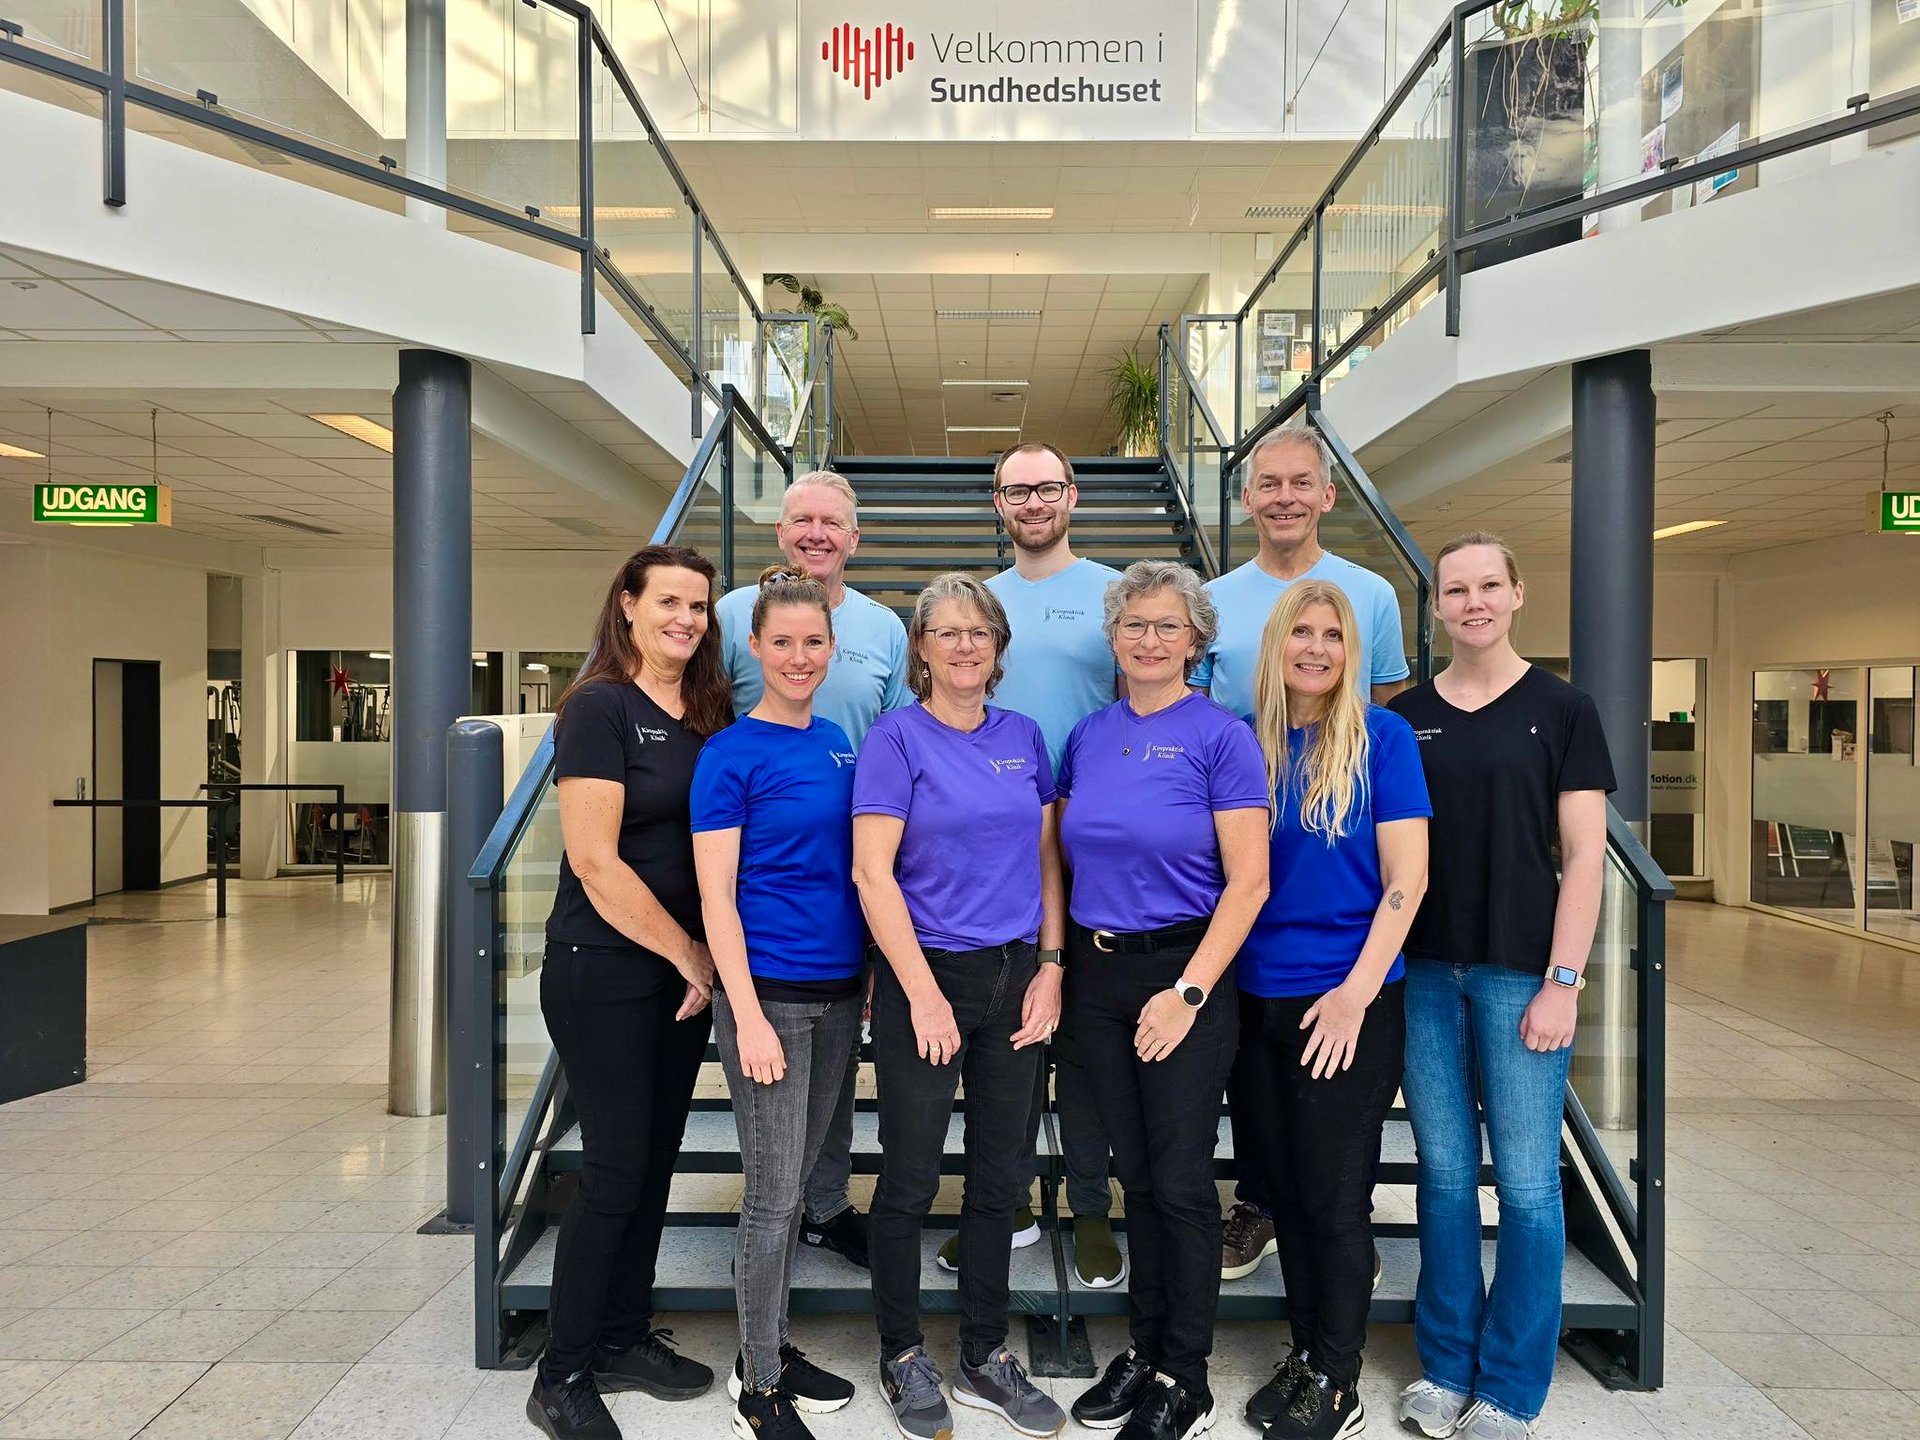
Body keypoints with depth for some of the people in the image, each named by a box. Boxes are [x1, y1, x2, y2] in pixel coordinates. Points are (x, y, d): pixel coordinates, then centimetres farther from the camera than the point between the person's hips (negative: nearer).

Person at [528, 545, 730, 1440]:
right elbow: (596, 861, -18)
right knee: (615, 1167, 0)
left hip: (684, 970, 6)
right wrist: (688, 954, -12)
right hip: (604, 971, -6)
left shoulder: (709, 713, 7)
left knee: (656, 1160, 14)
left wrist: (703, 958, 2)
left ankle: (624, 1339, 31)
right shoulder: (600, 707, -12)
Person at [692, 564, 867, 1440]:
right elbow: (716, 896, -12)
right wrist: (749, 1017, -17)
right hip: (769, 992, -6)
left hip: (838, 991, 6)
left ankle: (772, 1351, 34)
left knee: (795, 1184, 17)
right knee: (772, 1196, 3)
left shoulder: (838, 742, 8)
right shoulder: (730, 755, -10)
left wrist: (872, 978, 11)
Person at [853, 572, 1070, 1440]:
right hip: (927, 977, -5)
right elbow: (873, 874, -13)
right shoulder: (897, 737, -8)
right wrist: (925, 995, -15)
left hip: (1016, 978, 5)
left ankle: (986, 1355, 30)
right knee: (911, 1179, 7)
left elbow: (1047, 859, 10)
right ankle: (903, 1357, 27)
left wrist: (1050, 966, 0)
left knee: (998, 1175, 14)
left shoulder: (1024, 737, 7)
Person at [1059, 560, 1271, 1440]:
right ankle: (1143, 1349, 33)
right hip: (1096, 977, 5)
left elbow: (1248, 882, -13)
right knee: (1134, 1176, 16)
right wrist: (1057, 962, 5)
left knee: (1180, 1182, 4)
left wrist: (1189, 993, -16)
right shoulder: (1087, 737, 7)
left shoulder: (1221, 736, -10)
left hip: (1182, 975, -5)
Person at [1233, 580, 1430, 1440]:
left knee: (1333, 1196, 6)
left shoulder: (1381, 737, -6)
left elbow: (1406, 878, -9)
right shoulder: (1247, 743, 5)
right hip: (1258, 999, 4)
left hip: (1349, 1004, -4)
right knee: (1286, 1188, 15)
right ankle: (1303, 1351, 33)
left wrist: (1358, 992, -15)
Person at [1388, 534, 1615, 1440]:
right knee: (1443, 1170, 11)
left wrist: (1563, 981, -9)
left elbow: (1584, 855, -4)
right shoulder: (1405, 717, 7)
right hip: (1424, 969, 3)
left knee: (1526, 1180, 5)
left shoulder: (1560, 711, -1)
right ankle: (1445, 1365, 27)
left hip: (1519, 972, -2)